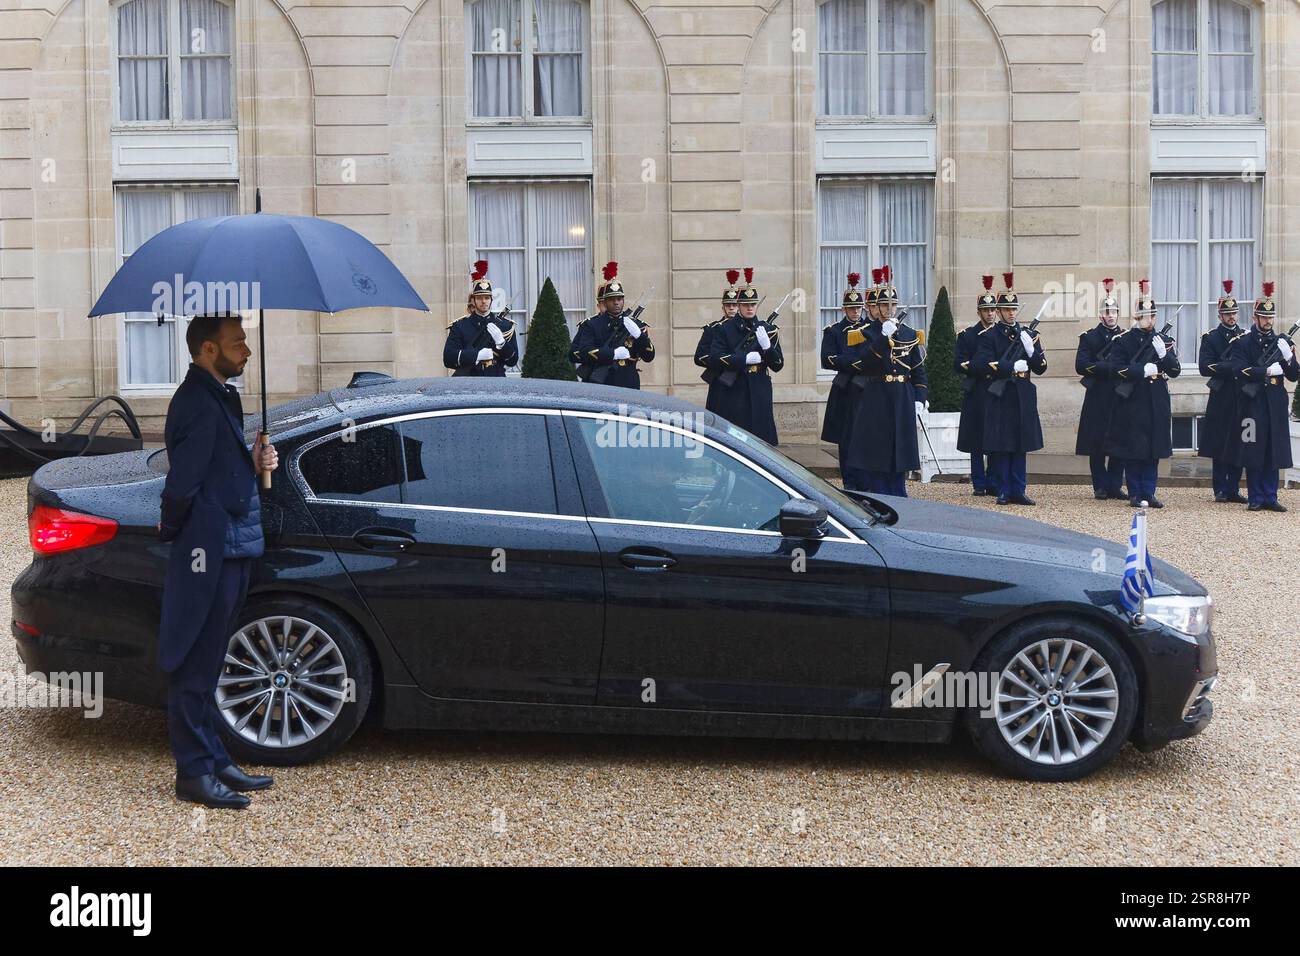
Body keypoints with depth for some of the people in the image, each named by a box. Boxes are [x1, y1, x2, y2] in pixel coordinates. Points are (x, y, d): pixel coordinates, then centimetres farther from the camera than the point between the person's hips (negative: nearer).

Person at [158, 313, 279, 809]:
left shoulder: (219, 397, 15)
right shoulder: (198, 403, -18)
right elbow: (183, 482, -22)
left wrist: (254, 462, 3)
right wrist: (172, 528, -6)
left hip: (230, 549, 10)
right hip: (208, 552, -10)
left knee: (206, 665, 16)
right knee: (196, 666, -2)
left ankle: (213, 762, 24)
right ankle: (194, 772, 6)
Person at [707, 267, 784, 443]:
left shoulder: (769, 330, 9)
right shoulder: (724, 329, 3)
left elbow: (778, 365, 4)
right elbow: (716, 357, -9)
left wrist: (767, 346, -14)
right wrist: (746, 359, -15)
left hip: (758, 395, 2)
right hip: (731, 394, -2)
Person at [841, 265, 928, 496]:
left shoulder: (909, 334, 10)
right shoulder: (867, 331, 0)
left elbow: (919, 369, 12)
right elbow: (862, 362, -17)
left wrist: (919, 399, 2)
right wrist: (884, 336, -23)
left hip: (903, 399, 3)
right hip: (875, 399, -3)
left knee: (900, 451, 6)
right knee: (876, 452, -2)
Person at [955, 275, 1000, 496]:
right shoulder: (967, 335, 5)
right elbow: (959, 365, -4)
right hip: (976, 395, -2)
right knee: (977, 440, 1)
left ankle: (993, 483, 7)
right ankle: (979, 484, 7)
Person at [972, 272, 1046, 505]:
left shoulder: (1029, 335, 14)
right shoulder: (988, 336, 2)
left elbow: (1041, 368, 10)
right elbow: (982, 364, -12)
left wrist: (1031, 350, -9)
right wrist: (1013, 367, -16)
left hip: (1023, 398, 4)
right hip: (999, 398, -4)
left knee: (1020, 447, 5)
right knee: (1000, 447, -2)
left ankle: (1018, 491, 10)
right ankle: (1003, 492, 5)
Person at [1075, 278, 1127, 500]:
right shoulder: (1089, 337, 3)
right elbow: (1081, 365, -9)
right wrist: (1110, 368, -16)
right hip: (1098, 399, -3)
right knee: (1097, 444, -1)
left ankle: (1115, 485, 10)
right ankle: (1100, 487, 7)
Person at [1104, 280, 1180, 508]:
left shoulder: (1164, 341, 11)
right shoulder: (1123, 340, -1)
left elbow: (1175, 370, 5)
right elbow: (1117, 368, -10)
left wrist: (1163, 354, -12)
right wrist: (1143, 370, -16)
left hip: (1158, 402, 4)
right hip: (1132, 401, -4)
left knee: (1153, 450, 5)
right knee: (1133, 449, -1)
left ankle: (1149, 493, 12)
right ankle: (1135, 495, 7)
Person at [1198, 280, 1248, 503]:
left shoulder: (1246, 336, 12)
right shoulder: (1210, 338, 2)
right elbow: (1205, 367, -10)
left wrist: (1223, 367, -12)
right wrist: (1234, 368, -18)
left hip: (1241, 398, 3)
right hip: (1221, 398, -3)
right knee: (1219, 445, -1)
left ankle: (1234, 489, 10)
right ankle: (1221, 490, 6)